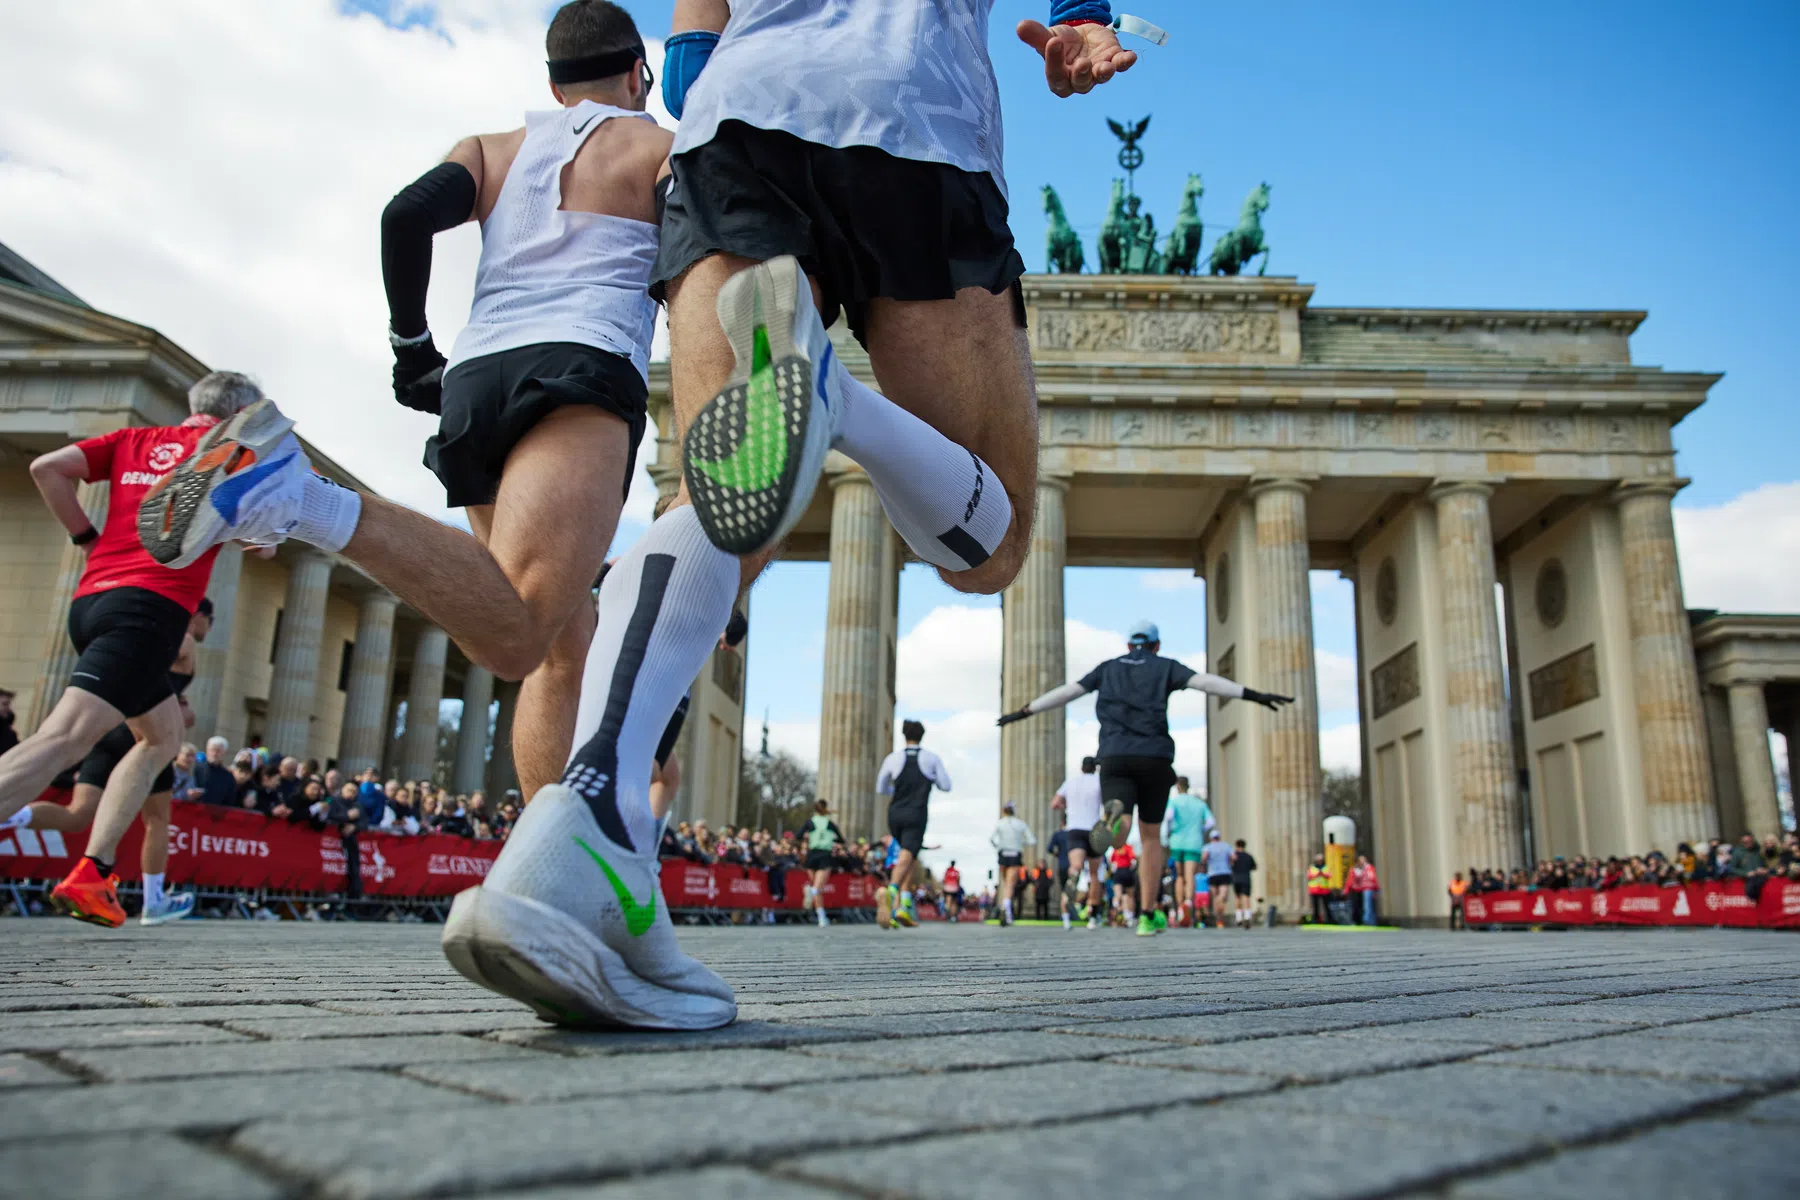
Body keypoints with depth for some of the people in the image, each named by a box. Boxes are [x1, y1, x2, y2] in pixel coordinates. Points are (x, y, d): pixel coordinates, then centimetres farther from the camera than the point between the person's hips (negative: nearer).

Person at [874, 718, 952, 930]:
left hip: (895, 814, 3)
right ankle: (889, 892, -45)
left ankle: (906, 903, 13)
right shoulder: (932, 759, 3)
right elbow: (946, 786, 10)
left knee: (911, 857, 22)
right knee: (905, 859, -16)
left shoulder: (893, 758, 6)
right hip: (916, 815, -3)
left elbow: (881, 788, 15)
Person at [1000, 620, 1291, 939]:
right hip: (1154, 760, 0)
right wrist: (1254, 695, -11)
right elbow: (1206, 681, -4)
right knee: (1151, 836, 17)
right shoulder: (1167, 667, 14)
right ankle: (1147, 917, 15)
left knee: (1118, 837, -16)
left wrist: (1024, 712, 31)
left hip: (1116, 760, 0)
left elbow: (1064, 692, 22)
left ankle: (1114, 812, -55)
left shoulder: (1108, 668, 21)